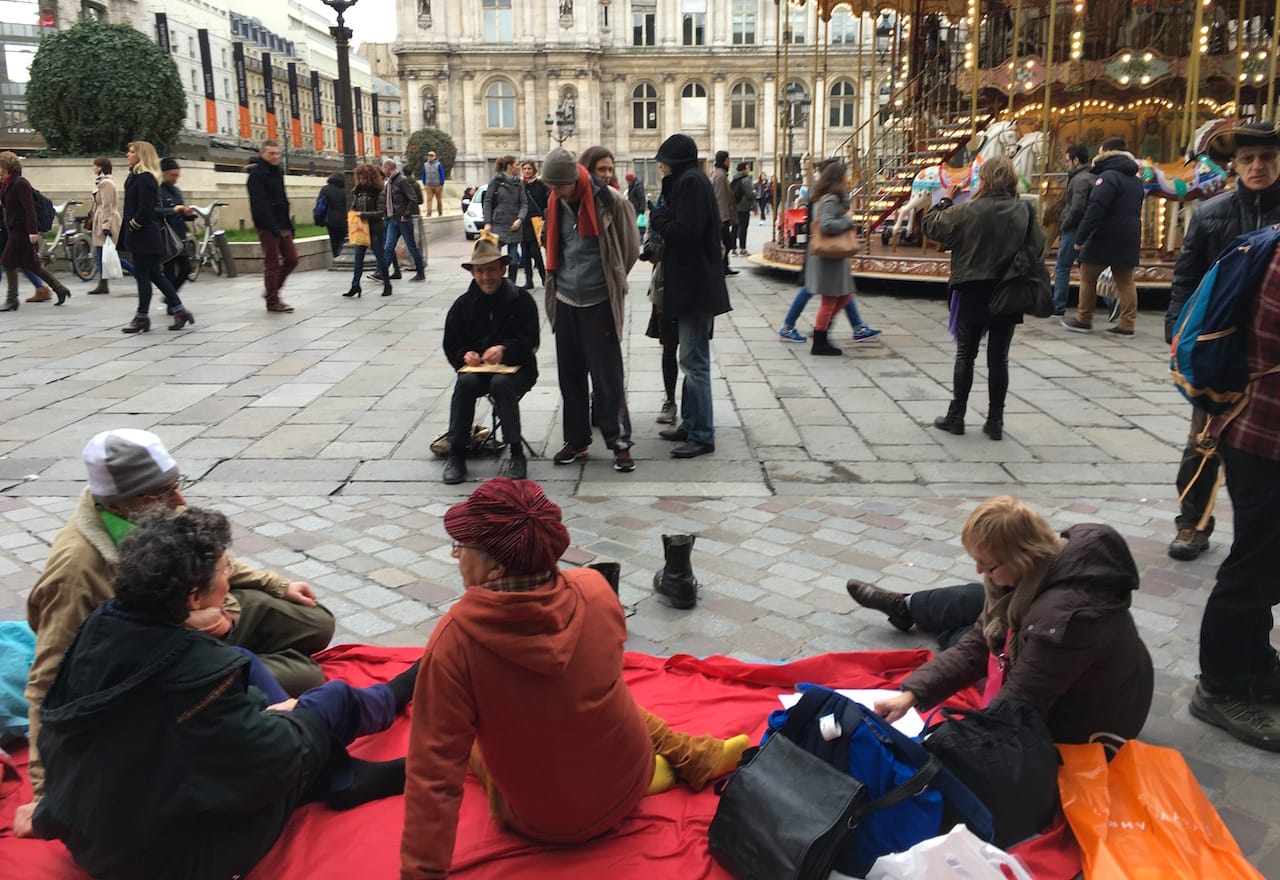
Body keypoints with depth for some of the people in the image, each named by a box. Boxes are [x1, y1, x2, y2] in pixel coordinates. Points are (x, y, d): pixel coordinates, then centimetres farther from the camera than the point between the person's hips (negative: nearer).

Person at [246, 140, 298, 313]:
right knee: (272, 264, -2)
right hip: (267, 227, -8)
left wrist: (289, 224, 15)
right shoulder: (257, 174, -11)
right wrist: (273, 227, -25)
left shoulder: (277, 171, 16)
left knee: (291, 259, 9)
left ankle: (271, 291, 24)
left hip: (281, 226, 8)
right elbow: (260, 204, -20)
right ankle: (272, 302, 7)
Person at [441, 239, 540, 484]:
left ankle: (516, 452, -25)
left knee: (501, 383, -35)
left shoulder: (521, 299, -1)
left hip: (515, 368, -2)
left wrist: (505, 350, -27)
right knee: (465, 383, -30)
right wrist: (465, 355, -13)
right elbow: (451, 346, 10)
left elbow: (530, 341, -8)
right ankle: (456, 453, -22)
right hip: (476, 367, 3)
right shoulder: (463, 304, 8)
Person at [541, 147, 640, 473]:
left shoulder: (609, 201, -12)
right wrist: (558, 279, 16)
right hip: (565, 300, 5)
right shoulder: (556, 204, 4)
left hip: (599, 302, -5)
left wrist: (611, 281, 7)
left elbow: (630, 248, -2)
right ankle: (576, 440, 22)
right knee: (570, 375, 10)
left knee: (608, 376, -2)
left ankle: (620, 443, 8)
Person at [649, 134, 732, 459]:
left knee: (694, 362, -7)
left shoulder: (691, 182, -13)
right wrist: (663, 219, 4)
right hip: (692, 284, 11)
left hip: (695, 285, -11)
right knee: (692, 359, 16)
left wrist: (658, 218, -6)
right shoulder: (689, 180, 17)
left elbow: (686, 231, -21)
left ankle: (702, 435, -1)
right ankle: (690, 424, 26)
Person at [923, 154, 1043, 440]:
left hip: (973, 294, -2)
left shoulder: (968, 211, -13)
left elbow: (931, 226, -4)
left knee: (966, 355, 9)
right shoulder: (1025, 212, -4)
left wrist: (947, 199, 8)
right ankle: (995, 421, 13)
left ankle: (956, 416, 13)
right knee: (999, 358, 8)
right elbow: (1038, 247, 4)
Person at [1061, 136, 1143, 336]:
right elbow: (1136, 211, 20)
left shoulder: (1107, 176, -13)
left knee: (1088, 276, 7)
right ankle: (1126, 325, 6)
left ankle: (1083, 320, 12)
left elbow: (1095, 210, -21)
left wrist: (1080, 237, -20)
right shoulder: (1136, 180, 16)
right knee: (1125, 282, 8)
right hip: (1129, 238, 8)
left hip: (1105, 237, -7)